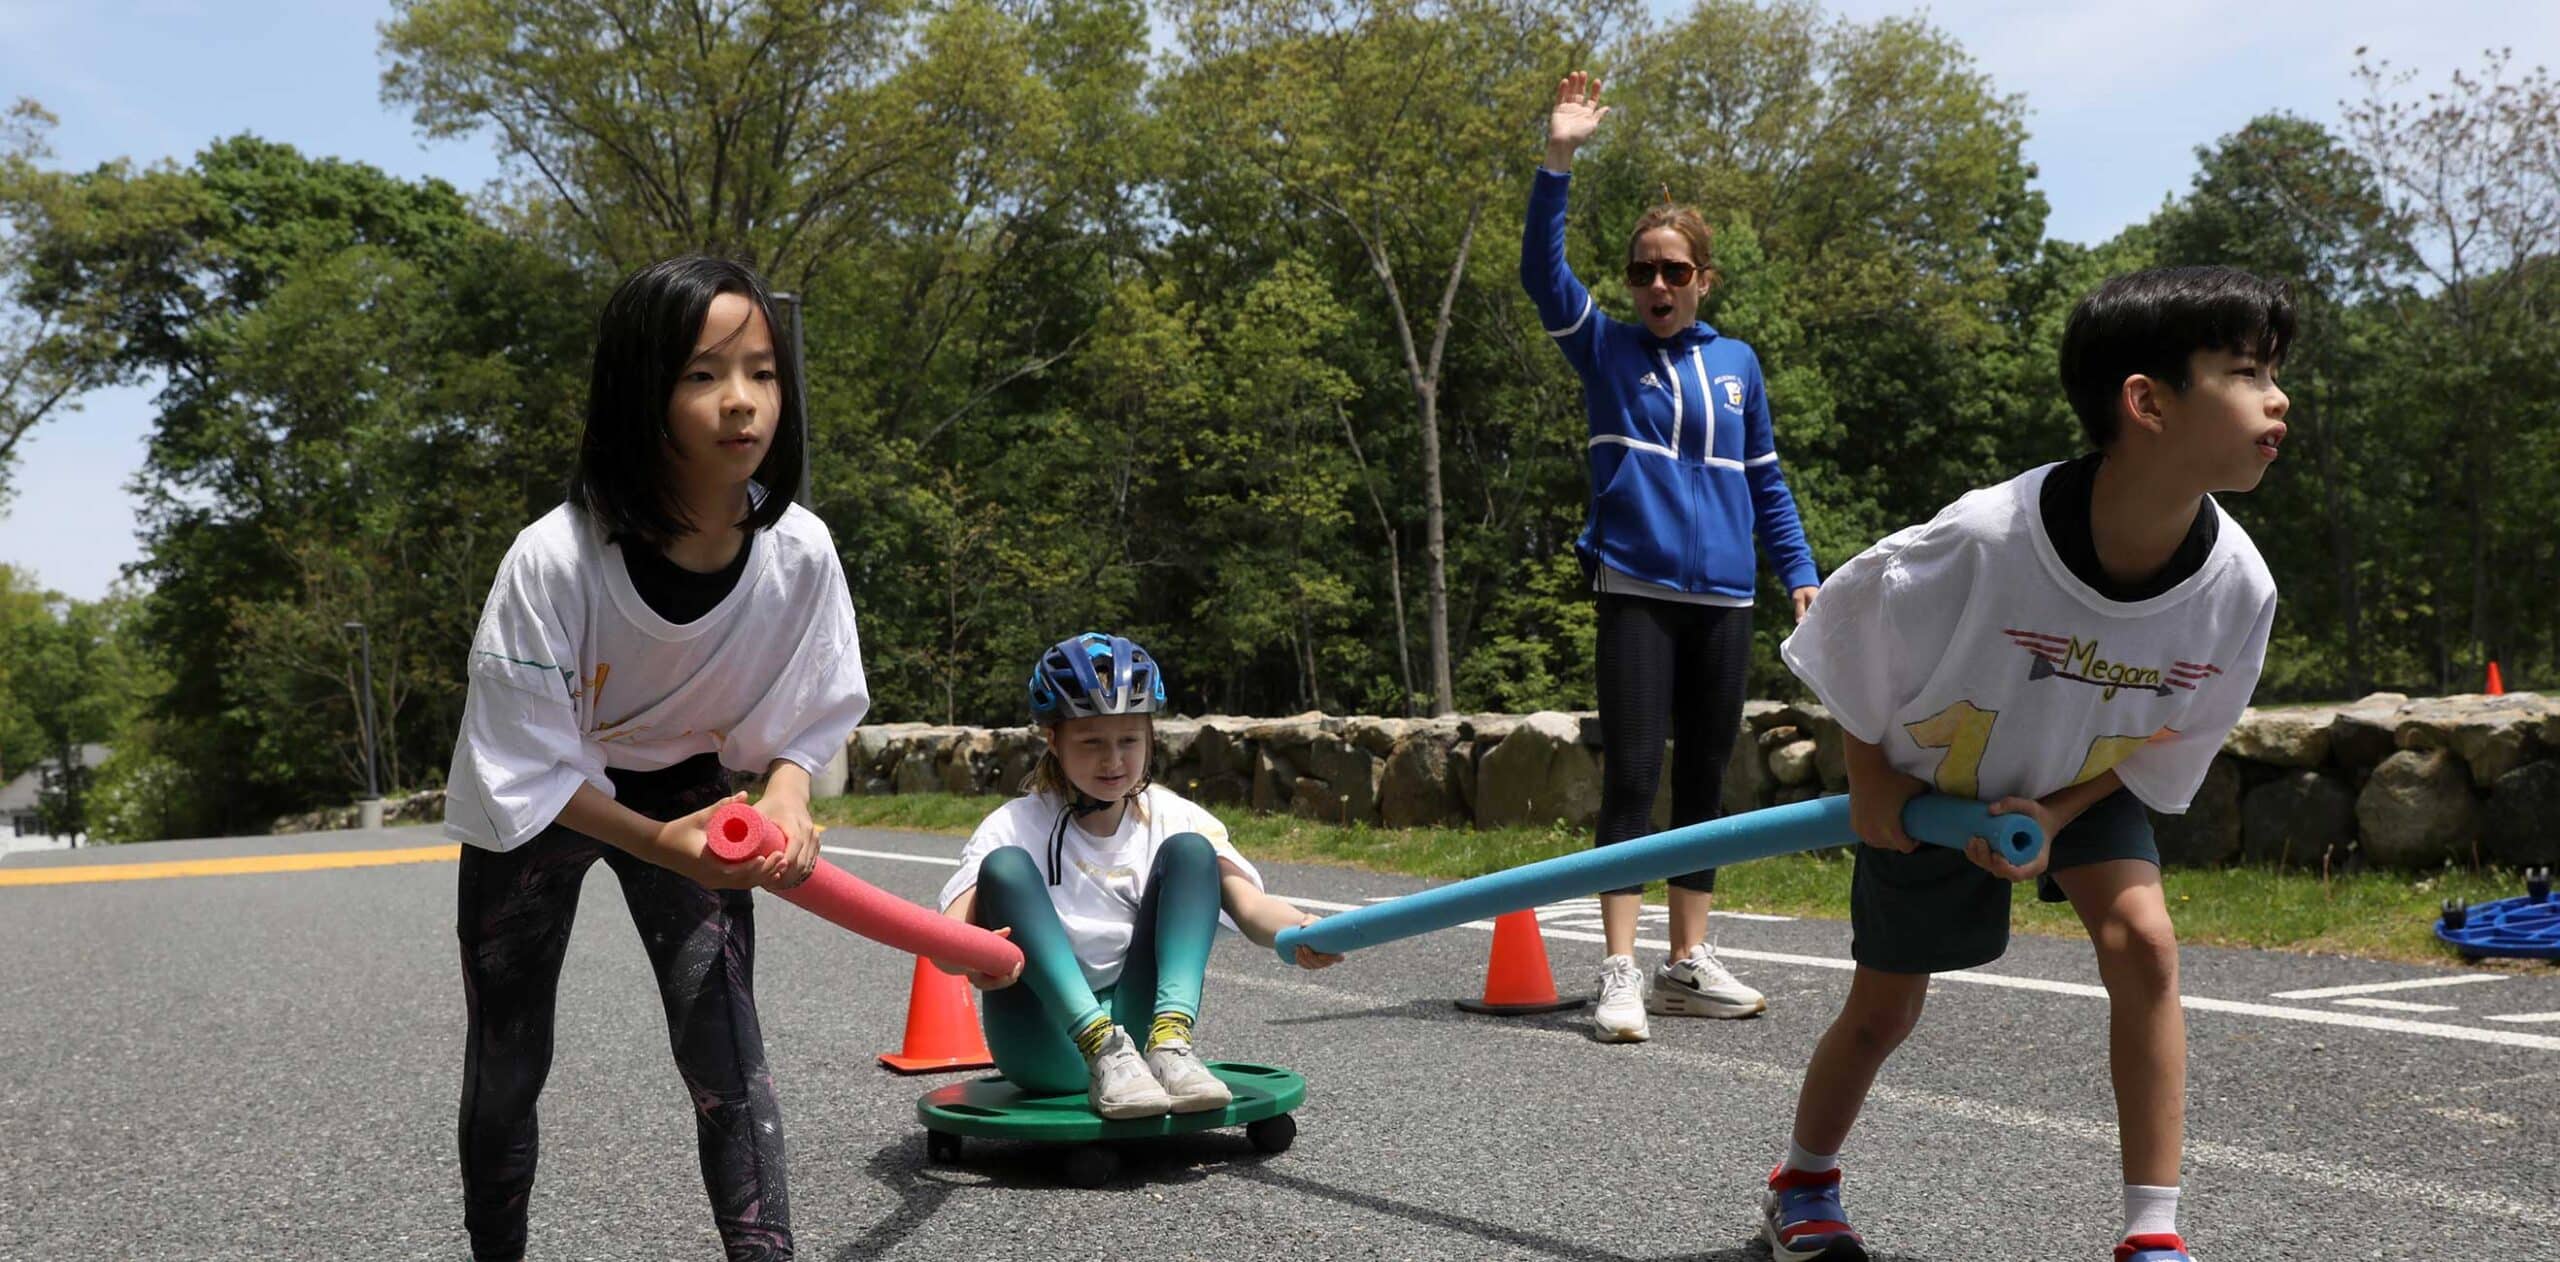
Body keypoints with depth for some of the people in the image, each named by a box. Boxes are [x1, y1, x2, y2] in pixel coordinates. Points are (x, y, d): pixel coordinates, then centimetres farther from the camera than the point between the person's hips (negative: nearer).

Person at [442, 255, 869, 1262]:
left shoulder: (801, 551, -25)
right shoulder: (553, 560, -34)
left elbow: (804, 716, -8)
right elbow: (526, 767, -25)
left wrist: (786, 799, -27)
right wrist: (660, 844, -34)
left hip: (687, 791, 2)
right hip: (530, 809, -1)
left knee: (726, 1054, -10)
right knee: (507, 1063, 12)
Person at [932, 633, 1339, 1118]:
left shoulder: (1172, 819, 6)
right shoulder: (1019, 825, 0)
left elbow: (1247, 903, -11)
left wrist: (1299, 930, -36)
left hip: (1140, 1019, 2)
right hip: (1048, 1049, -1)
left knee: (1188, 851, -13)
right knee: (1005, 867, -22)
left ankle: (1171, 1044, -33)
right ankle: (1106, 1054, -37)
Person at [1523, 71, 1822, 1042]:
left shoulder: (1737, 363, 11)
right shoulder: (1605, 349, 4)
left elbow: (1765, 481, 17)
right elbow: (1541, 270, -10)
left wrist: (1800, 571, 9)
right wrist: (1558, 160, -20)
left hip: (1724, 602, 3)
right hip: (1637, 595, -3)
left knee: (1704, 781, 9)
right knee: (1631, 780, -7)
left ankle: (1688, 965, 18)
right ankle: (1620, 974, -3)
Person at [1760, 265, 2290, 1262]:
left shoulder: (2238, 587, -25)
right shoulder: (1983, 542, -38)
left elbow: (2169, 742, -6)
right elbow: (1850, 634, -19)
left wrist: (2057, 817, -19)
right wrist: (1870, 782, -11)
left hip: (2085, 783, 3)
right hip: (1924, 781, -3)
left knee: (2141, 941, -20)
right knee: (1885, 1006, 7)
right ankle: (1803, 1182, 36)